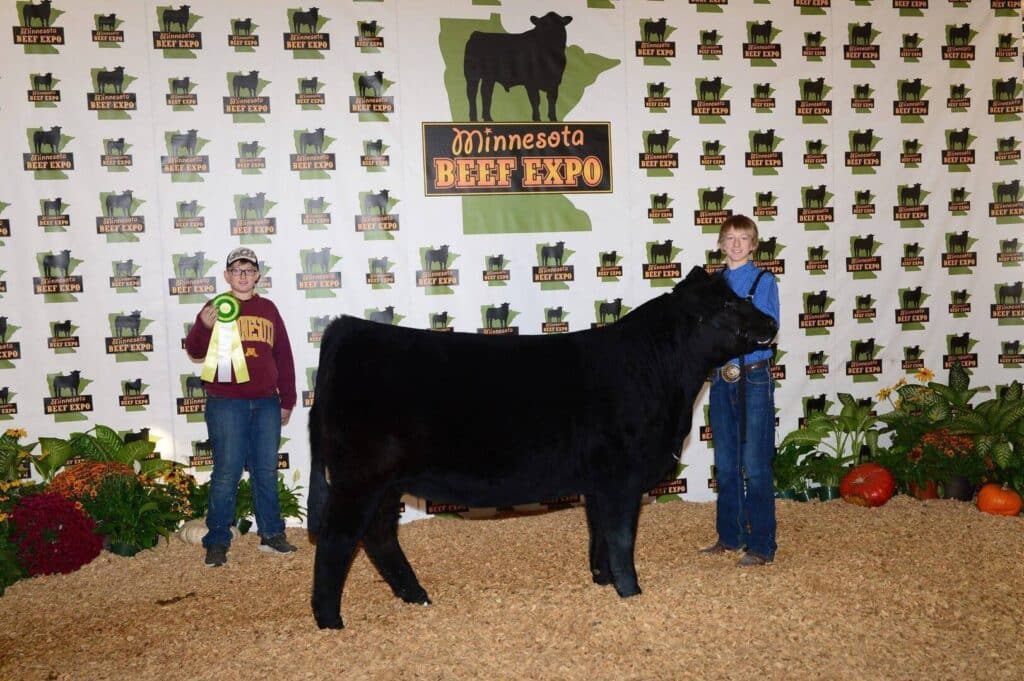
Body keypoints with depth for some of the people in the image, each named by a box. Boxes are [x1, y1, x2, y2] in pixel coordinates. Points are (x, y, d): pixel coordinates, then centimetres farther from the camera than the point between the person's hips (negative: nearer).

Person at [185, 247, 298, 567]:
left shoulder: (268, 309, 12)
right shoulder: (216, 309, 3)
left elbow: (283, 356, 14)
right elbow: (195, 351, -7)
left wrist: (287, 400, 12)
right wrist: (203, 326, -27)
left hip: (266, 403, 4)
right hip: (226, 405, -3)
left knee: (267, 471, 9)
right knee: (226, 473, -4)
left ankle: (271, 534, 18)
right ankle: (217, 541, 3)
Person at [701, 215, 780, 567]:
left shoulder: (764, 281, -4)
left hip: (753, 379, -5)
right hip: (721, 379, 5)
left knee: (755, 465, -4)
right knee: (725, 464, 12)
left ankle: (762, 546, 3)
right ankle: (730, 536, 24)